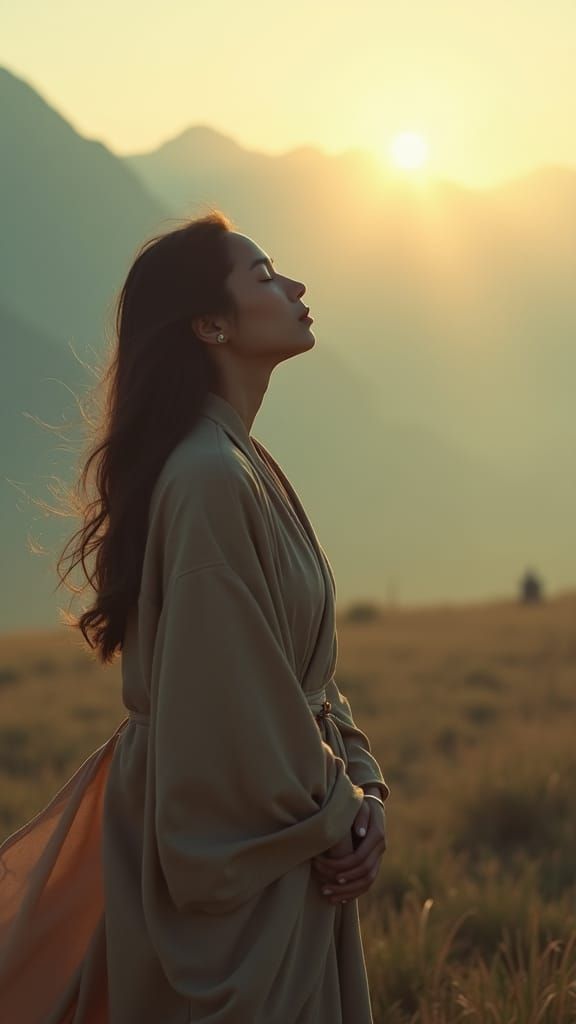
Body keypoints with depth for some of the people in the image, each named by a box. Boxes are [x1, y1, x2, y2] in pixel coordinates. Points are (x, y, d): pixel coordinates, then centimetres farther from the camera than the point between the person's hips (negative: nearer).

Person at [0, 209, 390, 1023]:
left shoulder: (245, 466, 10)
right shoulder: (208, 479, -21)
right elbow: (232, 696, -22)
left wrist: (361, 788, 2)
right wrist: (332, 816, -10)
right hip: (235, 853, -9)